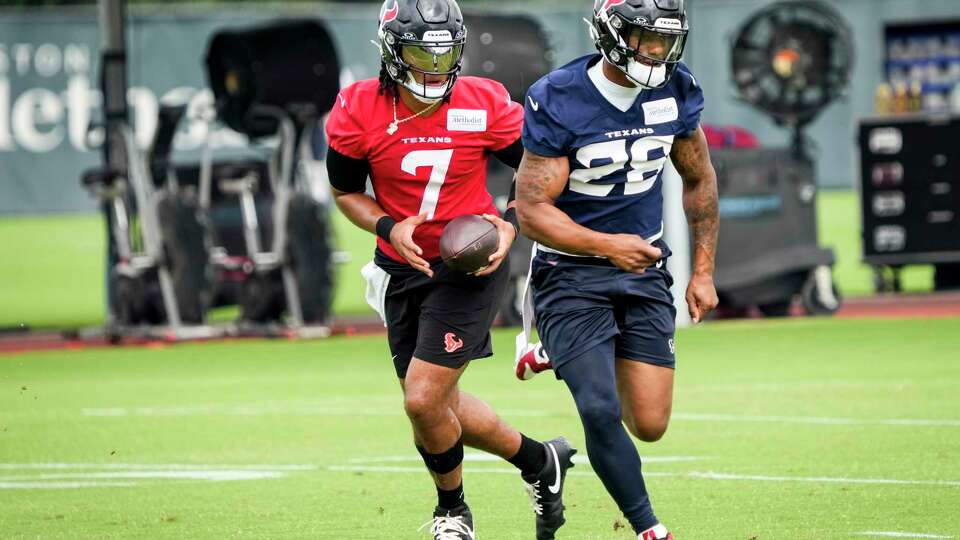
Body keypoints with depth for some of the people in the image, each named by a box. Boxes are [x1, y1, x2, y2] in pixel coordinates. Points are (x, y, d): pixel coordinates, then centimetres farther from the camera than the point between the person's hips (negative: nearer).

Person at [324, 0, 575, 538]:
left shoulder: (484, 106, -14)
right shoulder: (359, 111, -10)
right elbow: (346, 191, 5)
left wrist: (510, 224, -14)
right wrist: (389, 227, -13)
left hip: (469, 266, -4)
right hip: (403, 268, 4)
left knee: (424, 400, -12)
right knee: (440, 407, 9)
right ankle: (541, 462, 33)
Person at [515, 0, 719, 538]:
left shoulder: (676, 91, -4)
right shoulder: (558, 102, -19)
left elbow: (699, 180, 12)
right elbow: (532, 210, -17)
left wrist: (704, 272, 10)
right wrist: (607, 246, -30)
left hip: (644, 269, 4)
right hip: (572, 269, -4)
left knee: (649, 426, -1)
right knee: (601, 412, -16)